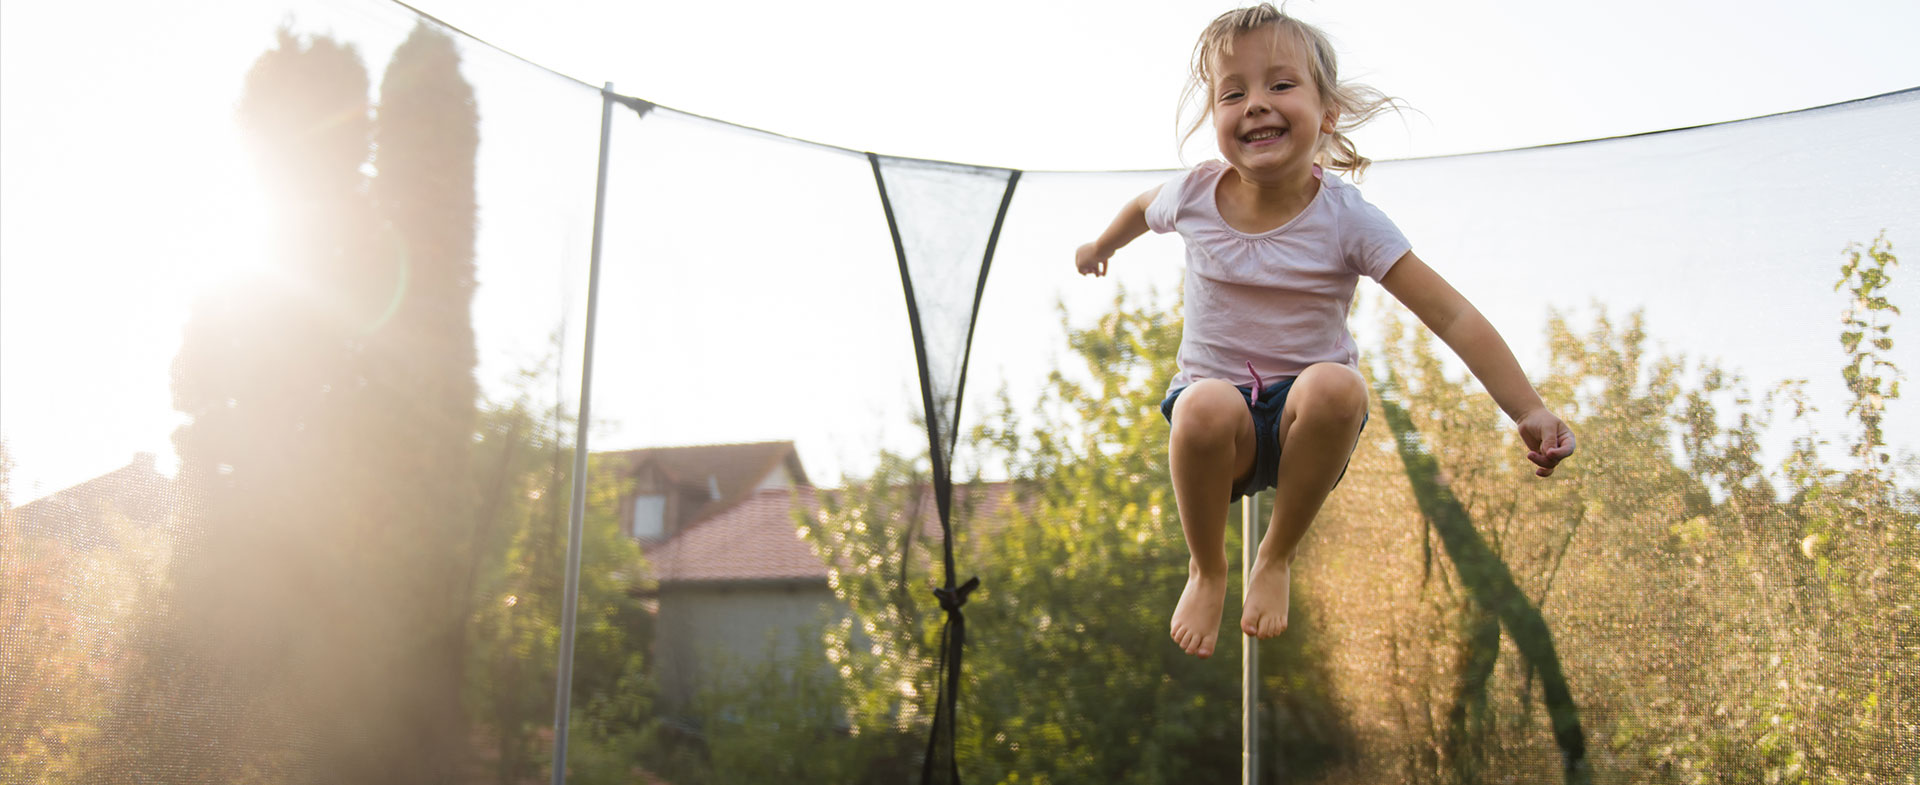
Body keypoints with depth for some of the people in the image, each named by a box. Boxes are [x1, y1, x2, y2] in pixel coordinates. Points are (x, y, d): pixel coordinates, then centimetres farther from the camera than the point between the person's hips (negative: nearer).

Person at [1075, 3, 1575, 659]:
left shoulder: (1347, 219, -14)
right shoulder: (1194, 196, -7)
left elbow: (1452, 317, -16)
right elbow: (1142, 209, 20)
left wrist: (1529, 413, -23)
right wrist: (1100, 246, 40)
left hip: (1305, 415, -1)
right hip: (1219, 398, 1)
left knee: (1336, 384, -37)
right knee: (1205, 407, -37)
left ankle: (1277, 559, -11)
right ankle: (1206, 569, -6)